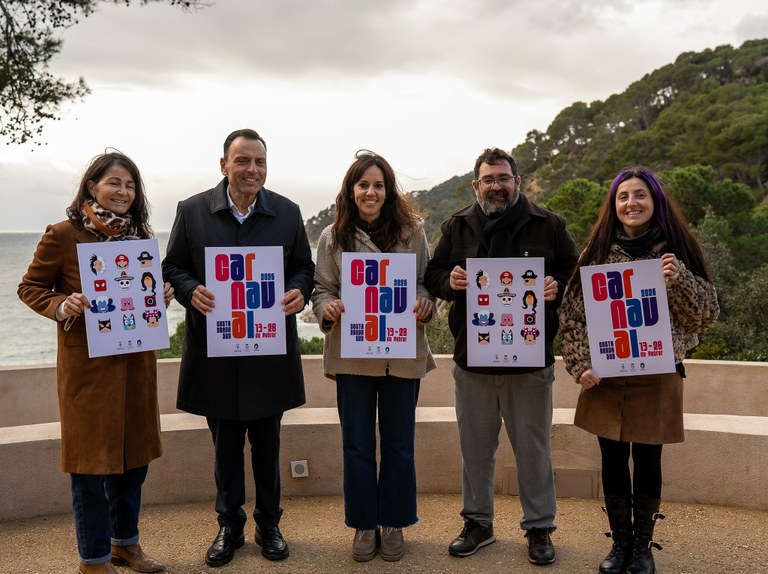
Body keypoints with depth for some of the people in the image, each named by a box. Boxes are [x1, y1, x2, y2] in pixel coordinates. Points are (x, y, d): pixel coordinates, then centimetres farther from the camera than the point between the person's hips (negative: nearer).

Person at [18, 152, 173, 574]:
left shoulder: (140, 234, 9)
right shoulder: (63, 235, -7)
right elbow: (30, 288, -1)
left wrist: (162, 295, -2)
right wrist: (62, 306, -20)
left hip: (136, 360, 6)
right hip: (88, 362, -5)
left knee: (135, 453, 14)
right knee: (92, 459, 3)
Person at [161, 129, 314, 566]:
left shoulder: (287, 213, 3)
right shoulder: (192, 211, 0)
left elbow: (304, 267, 8)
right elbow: (173, 267, 3)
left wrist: (300, 291, -14)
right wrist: (191, 291, -18)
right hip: (216, 348, 0)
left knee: (268, 444, 13)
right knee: (226, 445, 12)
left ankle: (269, 525, 30)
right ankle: (230, 526, 29)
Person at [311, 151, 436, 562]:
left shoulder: (411, 232, 1)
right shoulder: (332, 237, 2)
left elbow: (427, 283, 5)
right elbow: (322, 290, 4)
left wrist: (424, 306, -16)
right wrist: (328, 309, -17)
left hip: (403, 353, 0)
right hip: (351, 354, 0)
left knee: (398, 443, 11)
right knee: (357, 444, 9)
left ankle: (393, 522, 28)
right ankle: (364, 525, 25)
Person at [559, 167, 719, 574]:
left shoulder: (674, 249, 0)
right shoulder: (599, 249, 1)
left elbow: (707, 312, -2)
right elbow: (572, 312, 0)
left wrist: (678, 279, -19)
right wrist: (582, 365, -10)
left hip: (657, 376, -1)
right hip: (606, 378, 1)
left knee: (647, 461, 7)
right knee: (613, 461, 9)